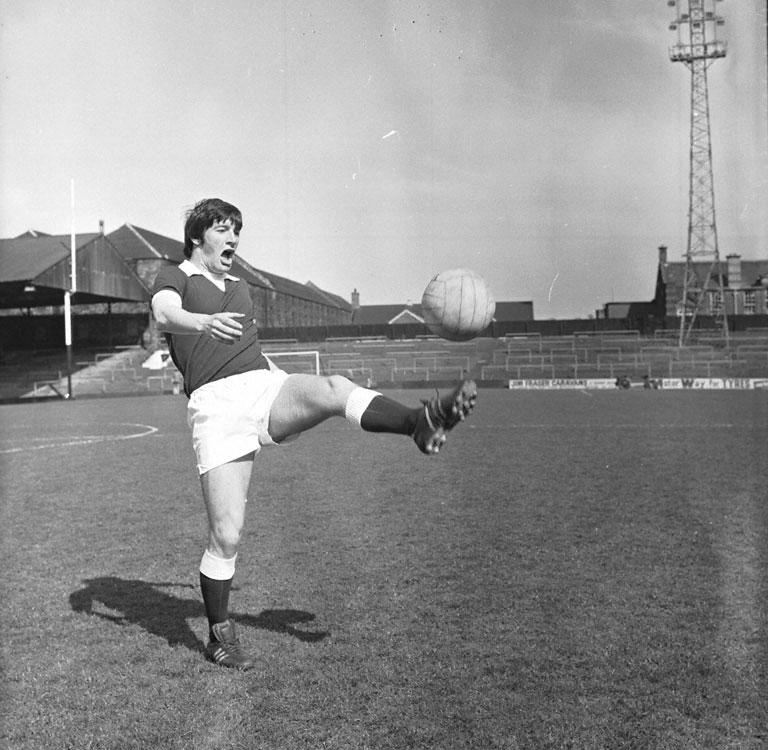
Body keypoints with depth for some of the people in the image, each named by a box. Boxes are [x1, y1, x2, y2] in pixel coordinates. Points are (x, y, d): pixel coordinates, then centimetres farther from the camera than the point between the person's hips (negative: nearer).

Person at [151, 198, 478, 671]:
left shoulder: (241, 288, 29)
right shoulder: (174, 278, 9)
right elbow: (165, 314, -15)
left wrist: (297, 400, 33)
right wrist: (205, 322, -38)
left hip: (265, 387, 5)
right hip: (215, 405, -5)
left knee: (334, 388, -29)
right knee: (226, 536, -6)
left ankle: (421, 420, -50)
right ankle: (221, 635, 13)